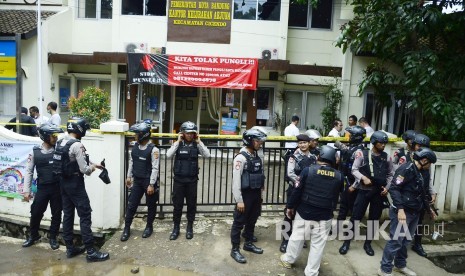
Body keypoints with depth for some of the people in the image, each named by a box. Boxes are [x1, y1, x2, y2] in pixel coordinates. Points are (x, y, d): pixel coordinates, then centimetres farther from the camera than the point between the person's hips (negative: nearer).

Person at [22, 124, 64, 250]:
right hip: (42, 188, 0)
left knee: (56, 214, 9)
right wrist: (26, 190, 1)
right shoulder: (35, 151, -1)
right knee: (36, 213, 10)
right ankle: (33, 235, 35)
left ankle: (53, 237, 28)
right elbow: (29, 171, 4)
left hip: (57, 188, 0)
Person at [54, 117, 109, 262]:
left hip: (63, 182, 9)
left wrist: (93, 164, 16)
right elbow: (84, 169, -22)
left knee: (68, 214, 14)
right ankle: (91, 251, 1)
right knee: (85, 215, -3)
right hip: (75, 183, -9)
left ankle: (70, 248, 23)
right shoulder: (77, 145, -20)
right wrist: (91, 168, 0)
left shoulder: (60, 143, 7)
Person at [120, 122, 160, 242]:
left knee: (151, 205, 10)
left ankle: (149, 227, 28)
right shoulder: (135, 147, 3)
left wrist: (151, 184, -19)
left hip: (148, 181, -5)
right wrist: (129, 176, 14)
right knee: (131, 205, 8)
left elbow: (155, 168, -18)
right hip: (137, 181, 6)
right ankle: (127, 228, 21)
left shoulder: (153, 149, -18)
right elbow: (131, 162, 14)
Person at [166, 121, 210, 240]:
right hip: (179, 179, 0)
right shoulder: (178, 144, -2)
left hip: (192, 180, 0)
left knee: (191, 204, 10)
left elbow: (207, 155, -14)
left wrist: (199, 142, -15)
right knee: (177, 204, 7)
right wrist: (178, 141, -17)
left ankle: (190, 228, 26)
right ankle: (176, 228, 22)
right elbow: (168, 155, -17)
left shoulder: (196, 145, -1)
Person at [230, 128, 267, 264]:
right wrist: (239, 200, -19)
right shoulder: (241, 158, -17)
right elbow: (236, 181, -19)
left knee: (252, 221, 20)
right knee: (239, 222, 5)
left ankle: (249, 243, 37)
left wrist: (260, 195, 15)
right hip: (245, 195, -7)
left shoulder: (258, 157, 7)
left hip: (256, 195, 7)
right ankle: (235, 249, 17)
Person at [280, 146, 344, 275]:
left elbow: (297, 191, -8)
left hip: (304, 212, -1)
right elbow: (337, 197, 9)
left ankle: (288, 260, 36)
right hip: (325, 216, 1)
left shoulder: (308, 170, -13)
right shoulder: (339, 176, -5)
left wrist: (290, 206, 3)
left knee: (297, 237, 17)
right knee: (318, 244, 12)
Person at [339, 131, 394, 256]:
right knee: (356, 216, -1)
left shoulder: (387, 157, 2)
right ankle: (346, 242, 12)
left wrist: (387, 187, -2)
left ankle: (368, 244, 27)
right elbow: (354, 170, -6)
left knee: (374, 218, 11)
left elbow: (391, 174, 10)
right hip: (364, 190, -3)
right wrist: (363, 178, -21)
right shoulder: (363, 154, -8)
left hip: (379, 192, 3)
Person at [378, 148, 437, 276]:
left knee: (405, 240, 17)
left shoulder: (418, 173, 16)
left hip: (414, 213, 9)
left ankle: (400, 265, 32)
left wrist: (428, 208, 36)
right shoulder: (406, 169, -15)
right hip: (402, 212, -9)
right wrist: (400, 209, -27)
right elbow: (394, 189, -23)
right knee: (396, 241, -6)